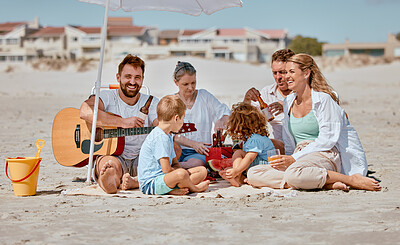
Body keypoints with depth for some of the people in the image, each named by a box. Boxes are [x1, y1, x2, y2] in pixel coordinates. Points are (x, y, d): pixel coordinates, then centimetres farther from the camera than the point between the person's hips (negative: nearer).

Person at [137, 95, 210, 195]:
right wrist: (180, 172, -2)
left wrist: (176, 169, -2)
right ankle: (194, 188, -5)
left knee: (202, 170, 6)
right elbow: (167, 170, -21)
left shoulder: (168, 136, 18)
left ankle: (173, 190, -15)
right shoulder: (160, 137, -17)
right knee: (181, 174, -38)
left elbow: (175, 163, 22)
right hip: (150, 184, -11)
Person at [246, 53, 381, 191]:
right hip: (300, 159, 7)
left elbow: (327, 139, -12)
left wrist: (295, 158, -16)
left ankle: (353, 180, -22)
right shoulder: (288, 102, 17)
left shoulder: (323, 99, -3)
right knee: (253, 174, -19)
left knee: (294, 173, -42)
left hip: (325, 155, -7)